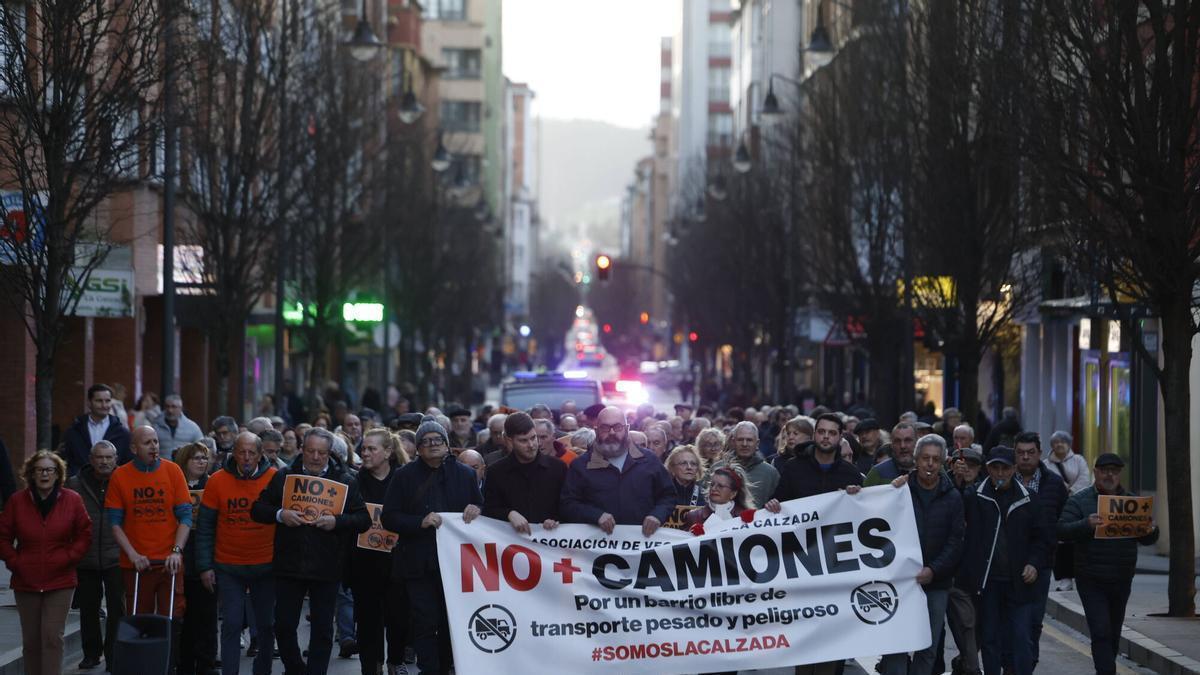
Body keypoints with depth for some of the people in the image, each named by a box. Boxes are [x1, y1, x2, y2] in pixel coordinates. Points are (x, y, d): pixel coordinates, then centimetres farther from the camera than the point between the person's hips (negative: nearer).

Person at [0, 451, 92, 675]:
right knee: (31, 640, 9)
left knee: (53, 637, -10)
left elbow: (84, 535, 5)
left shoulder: (72, 500, -1)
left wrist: (68, 558, -6)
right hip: (26, 581, 2)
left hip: (60, 582, -2)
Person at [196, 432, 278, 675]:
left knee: (266, 623, 11)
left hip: (265, 564, 1)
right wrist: (205, 566, -5)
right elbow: (204, 527, -1)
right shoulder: (217, 481, -5)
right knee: (232, 624, -4)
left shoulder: (275, 479, -5)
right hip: (228, 566, -1)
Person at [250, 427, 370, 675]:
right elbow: (257, 510, 6)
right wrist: (280, 515, -12)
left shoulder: (346, 482, 4)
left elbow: (364, 520, 0)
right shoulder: (283, 477, 8)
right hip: (289, 566, 1)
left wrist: (337, 521, -17)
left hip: (327, 568, -1)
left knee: (322, 629, 2)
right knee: (283, 625, 4)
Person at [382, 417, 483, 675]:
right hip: (419, 564, -2)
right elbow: (389, 518, -1)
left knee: (450, 622, 6)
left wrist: (475, 510, -9)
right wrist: (421, 522, -15)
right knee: (425, 622, -9)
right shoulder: (405, 476, 4)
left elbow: (483, 508, 15)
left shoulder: (464, 474, 9)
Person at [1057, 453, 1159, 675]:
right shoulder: (1079, 501, -2)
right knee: (1101, 632, -13)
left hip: (1122, 581, 4)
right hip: (1091, 581, -4)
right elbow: (1062, 530, -13)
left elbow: (1146, 540, 10)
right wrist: (1087, 525, -31)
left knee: (1113, 634, 13)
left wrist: (1151, 531, -14)